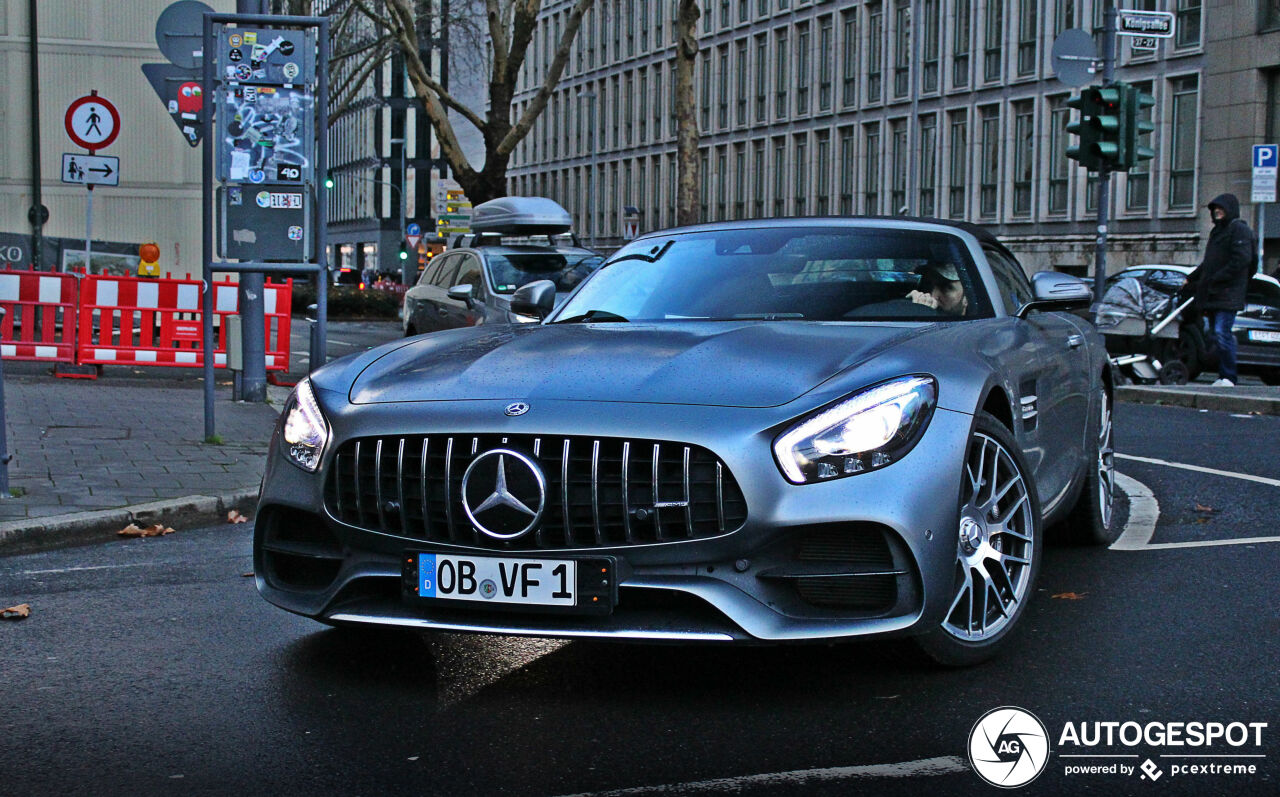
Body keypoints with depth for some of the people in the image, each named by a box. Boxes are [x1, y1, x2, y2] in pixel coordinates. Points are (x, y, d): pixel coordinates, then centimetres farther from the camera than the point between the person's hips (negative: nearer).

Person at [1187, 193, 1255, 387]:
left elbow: (1241, 260, -16)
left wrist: (1215, 279, -17)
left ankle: (1228, 377, -12)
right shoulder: (1217, 231, 23)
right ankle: (1224, 376, 9)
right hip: (1212, 295, 9)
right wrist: (1191, 279, 24)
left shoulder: (1239, 230, -5)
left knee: (1222, 332, -15)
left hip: (1228, 296, -9)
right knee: (1216, 334, 6)